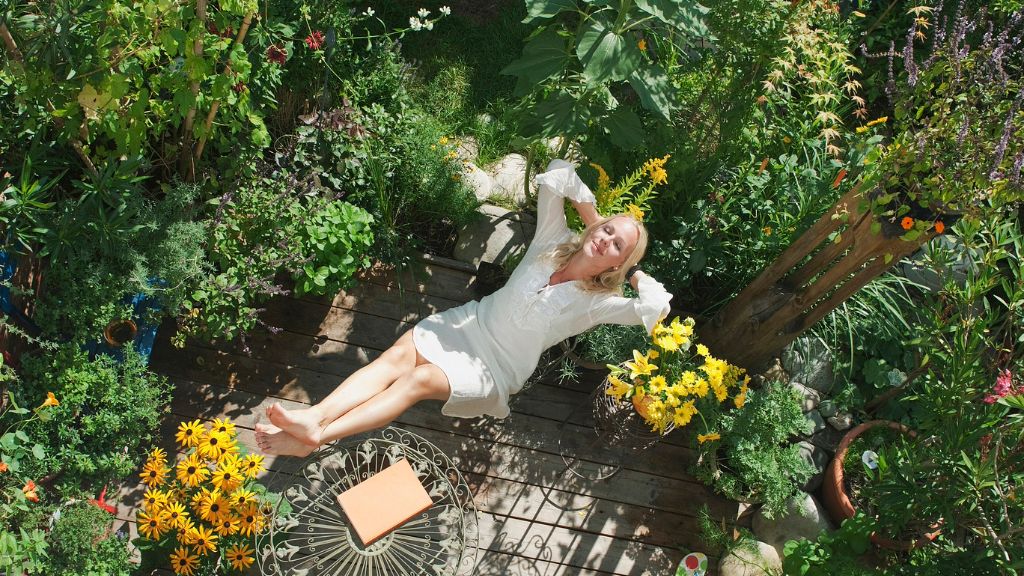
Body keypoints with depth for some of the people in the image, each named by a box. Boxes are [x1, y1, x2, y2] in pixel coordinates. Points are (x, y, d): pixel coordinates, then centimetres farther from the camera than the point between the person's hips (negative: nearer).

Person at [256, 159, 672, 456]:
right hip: (470, 324, 4)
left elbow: (656, 308, -21)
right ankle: (314, 418, -37)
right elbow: (558, 173, 2)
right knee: (396, 357, -22)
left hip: (495, 369, -4)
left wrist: (633, 271, -6)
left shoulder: (597, 303, -7)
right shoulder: (554, 241, 3)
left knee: (419, 379, -26)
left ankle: (318, 436, -37)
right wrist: (594, 221, 4)